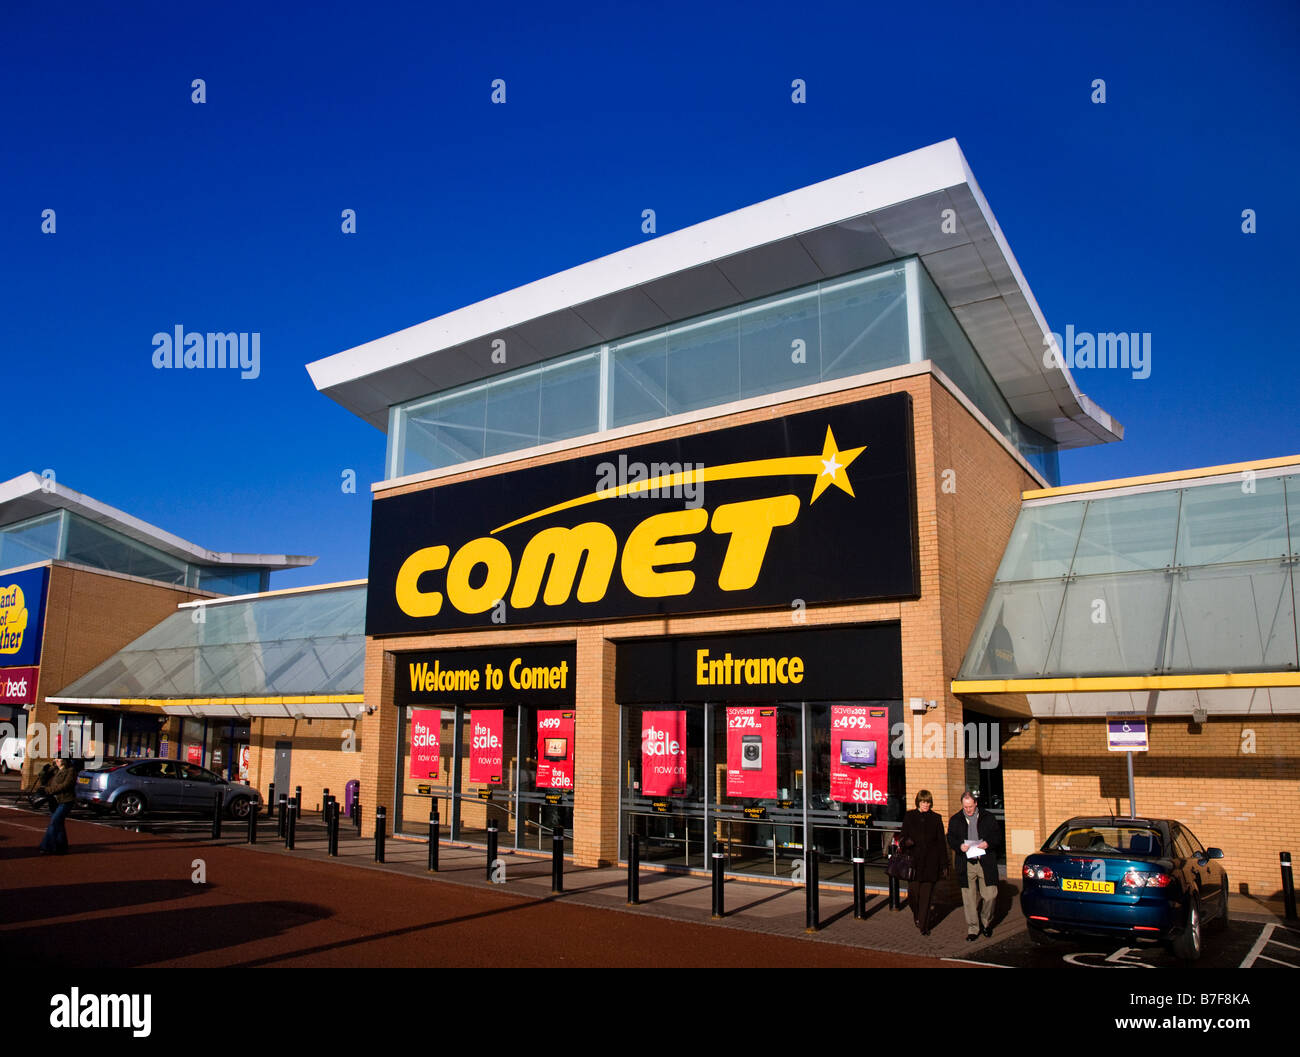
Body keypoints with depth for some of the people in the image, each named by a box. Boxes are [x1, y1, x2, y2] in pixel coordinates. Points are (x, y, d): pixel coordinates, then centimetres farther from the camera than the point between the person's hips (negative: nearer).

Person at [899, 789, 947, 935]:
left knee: (926, 895, 0)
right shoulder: (909, 816, 6)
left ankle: (924, 925, 10)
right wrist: (906, 842, -15)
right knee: (913, 892, -3)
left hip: (930, 863, 0)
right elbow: (902, 836, 9)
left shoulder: (935, 818, 6)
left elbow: (941, 842, 7)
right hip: (914, 861, 0)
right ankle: (916, 916, 26)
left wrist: (942, 863, 3)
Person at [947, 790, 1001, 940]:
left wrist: (988, 843, -12)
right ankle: (972, 929, 10)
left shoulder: (988, 817, 7)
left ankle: (987, 922, 26)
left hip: (986, 863, 0)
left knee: (990, 896, -1)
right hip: (966, 864, 0)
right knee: (969, 899, 0)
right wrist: (959, 846, -13)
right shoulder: (955, 820, 8)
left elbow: (998, 835, 7)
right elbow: (950, 838, 7)